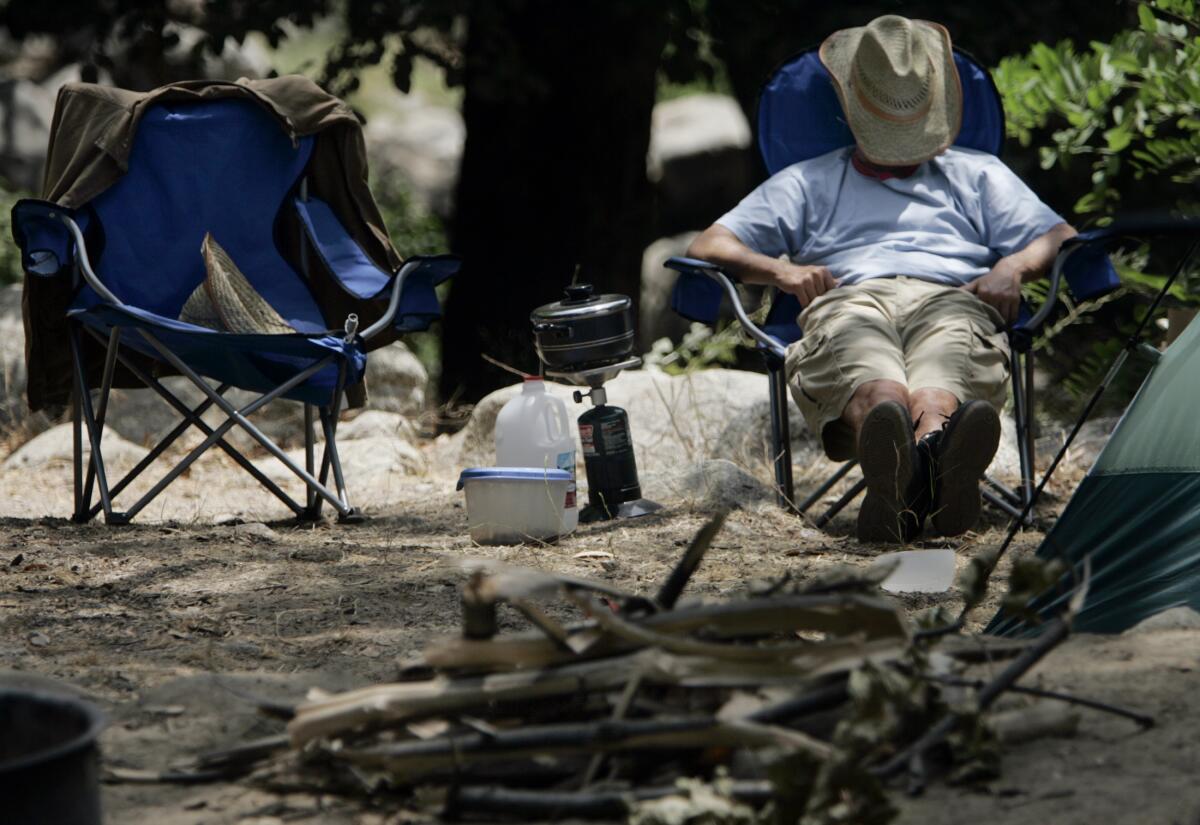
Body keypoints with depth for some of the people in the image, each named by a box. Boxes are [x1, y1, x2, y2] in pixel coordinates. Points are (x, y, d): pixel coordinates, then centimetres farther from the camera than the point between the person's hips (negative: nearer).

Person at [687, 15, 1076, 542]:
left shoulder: (977, 174, 39)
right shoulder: (809, 182, 37)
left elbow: (1059, 237, 26)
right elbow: (708, 246, 26)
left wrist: (1014, 266, 2)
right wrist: (781, 270, 4)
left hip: (952, 300, 1)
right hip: (850, 301, -1)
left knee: (945, 369, -42)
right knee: (870, 380, -43)